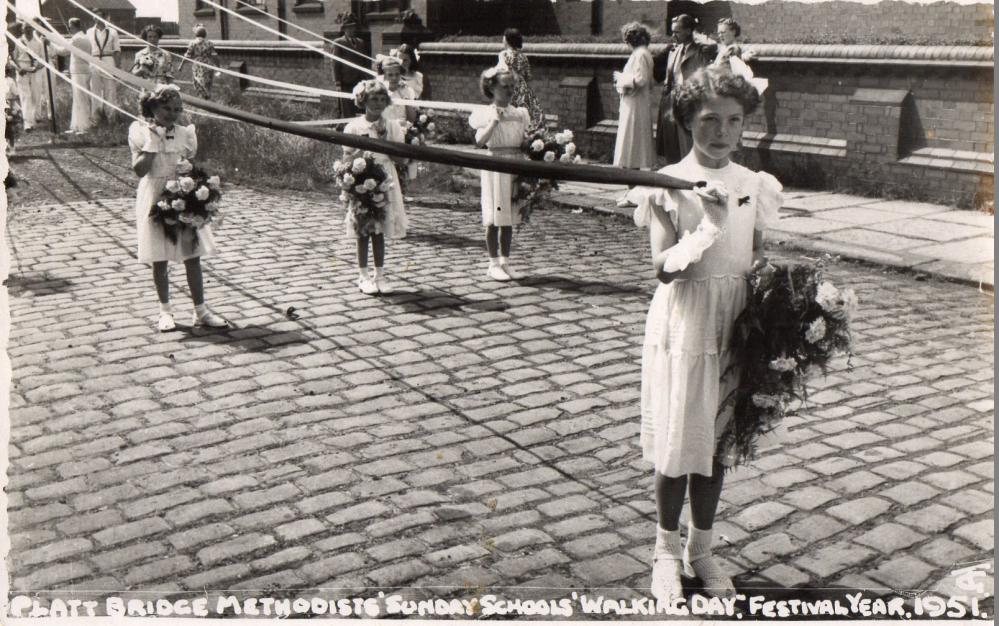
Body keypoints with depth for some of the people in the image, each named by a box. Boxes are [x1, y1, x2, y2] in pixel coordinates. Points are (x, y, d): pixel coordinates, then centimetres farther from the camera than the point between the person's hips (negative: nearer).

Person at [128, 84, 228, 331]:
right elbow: (140, 170, -14)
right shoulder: (140, 132, -4)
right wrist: (153, 141, -19)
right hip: (155, 201, -2)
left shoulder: (185, 133, 5)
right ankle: (165, 311, 18)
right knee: (159, 260, 4)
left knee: (192, 256, 3)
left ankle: (201, 311, 10)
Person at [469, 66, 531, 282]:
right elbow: (480, 141, -19)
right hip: (495, 165, -5)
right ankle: (494, 263, 10)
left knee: (509, 218, 10)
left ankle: (505, 262, 18)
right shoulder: (485, 114, -5)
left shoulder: (520, 114, 10)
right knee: (494, 218, 0)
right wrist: (495, 120, -23)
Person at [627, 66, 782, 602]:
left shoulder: (755, 187, 4)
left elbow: (758, 260, 13)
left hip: (735, 327, 4)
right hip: (683, 324, -3)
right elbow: (665, 268, -15)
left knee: (717, 443, 13)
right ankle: (666, 551, 24)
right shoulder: (669, 185, -7)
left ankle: (701, 549, 30)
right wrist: (708, 225, -28)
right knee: (677, 445, 3)